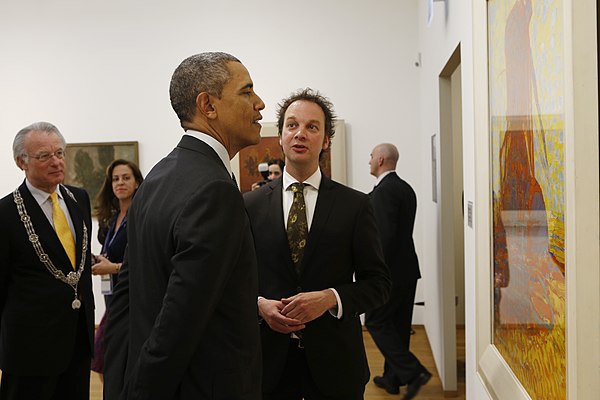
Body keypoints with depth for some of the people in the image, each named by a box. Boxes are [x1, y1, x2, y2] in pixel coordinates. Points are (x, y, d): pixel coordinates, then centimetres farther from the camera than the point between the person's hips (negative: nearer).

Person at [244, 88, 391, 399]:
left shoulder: (355, 205, -2)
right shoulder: (251, 204, 2)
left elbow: (377, 283, -1)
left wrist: (331, 298, -17)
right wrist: (259, 304, -13)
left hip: (334, 361, 0)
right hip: (270, 359, 1)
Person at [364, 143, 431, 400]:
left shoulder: (383, 191, -17)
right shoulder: (406, 189, 12)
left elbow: (385, 235, -24)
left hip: (390, 271, -9)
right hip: (406, 269, 9)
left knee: (376, 322, 1)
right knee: (398, 325, 14)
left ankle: (413, 372, -5)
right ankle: (392, 379, 24)